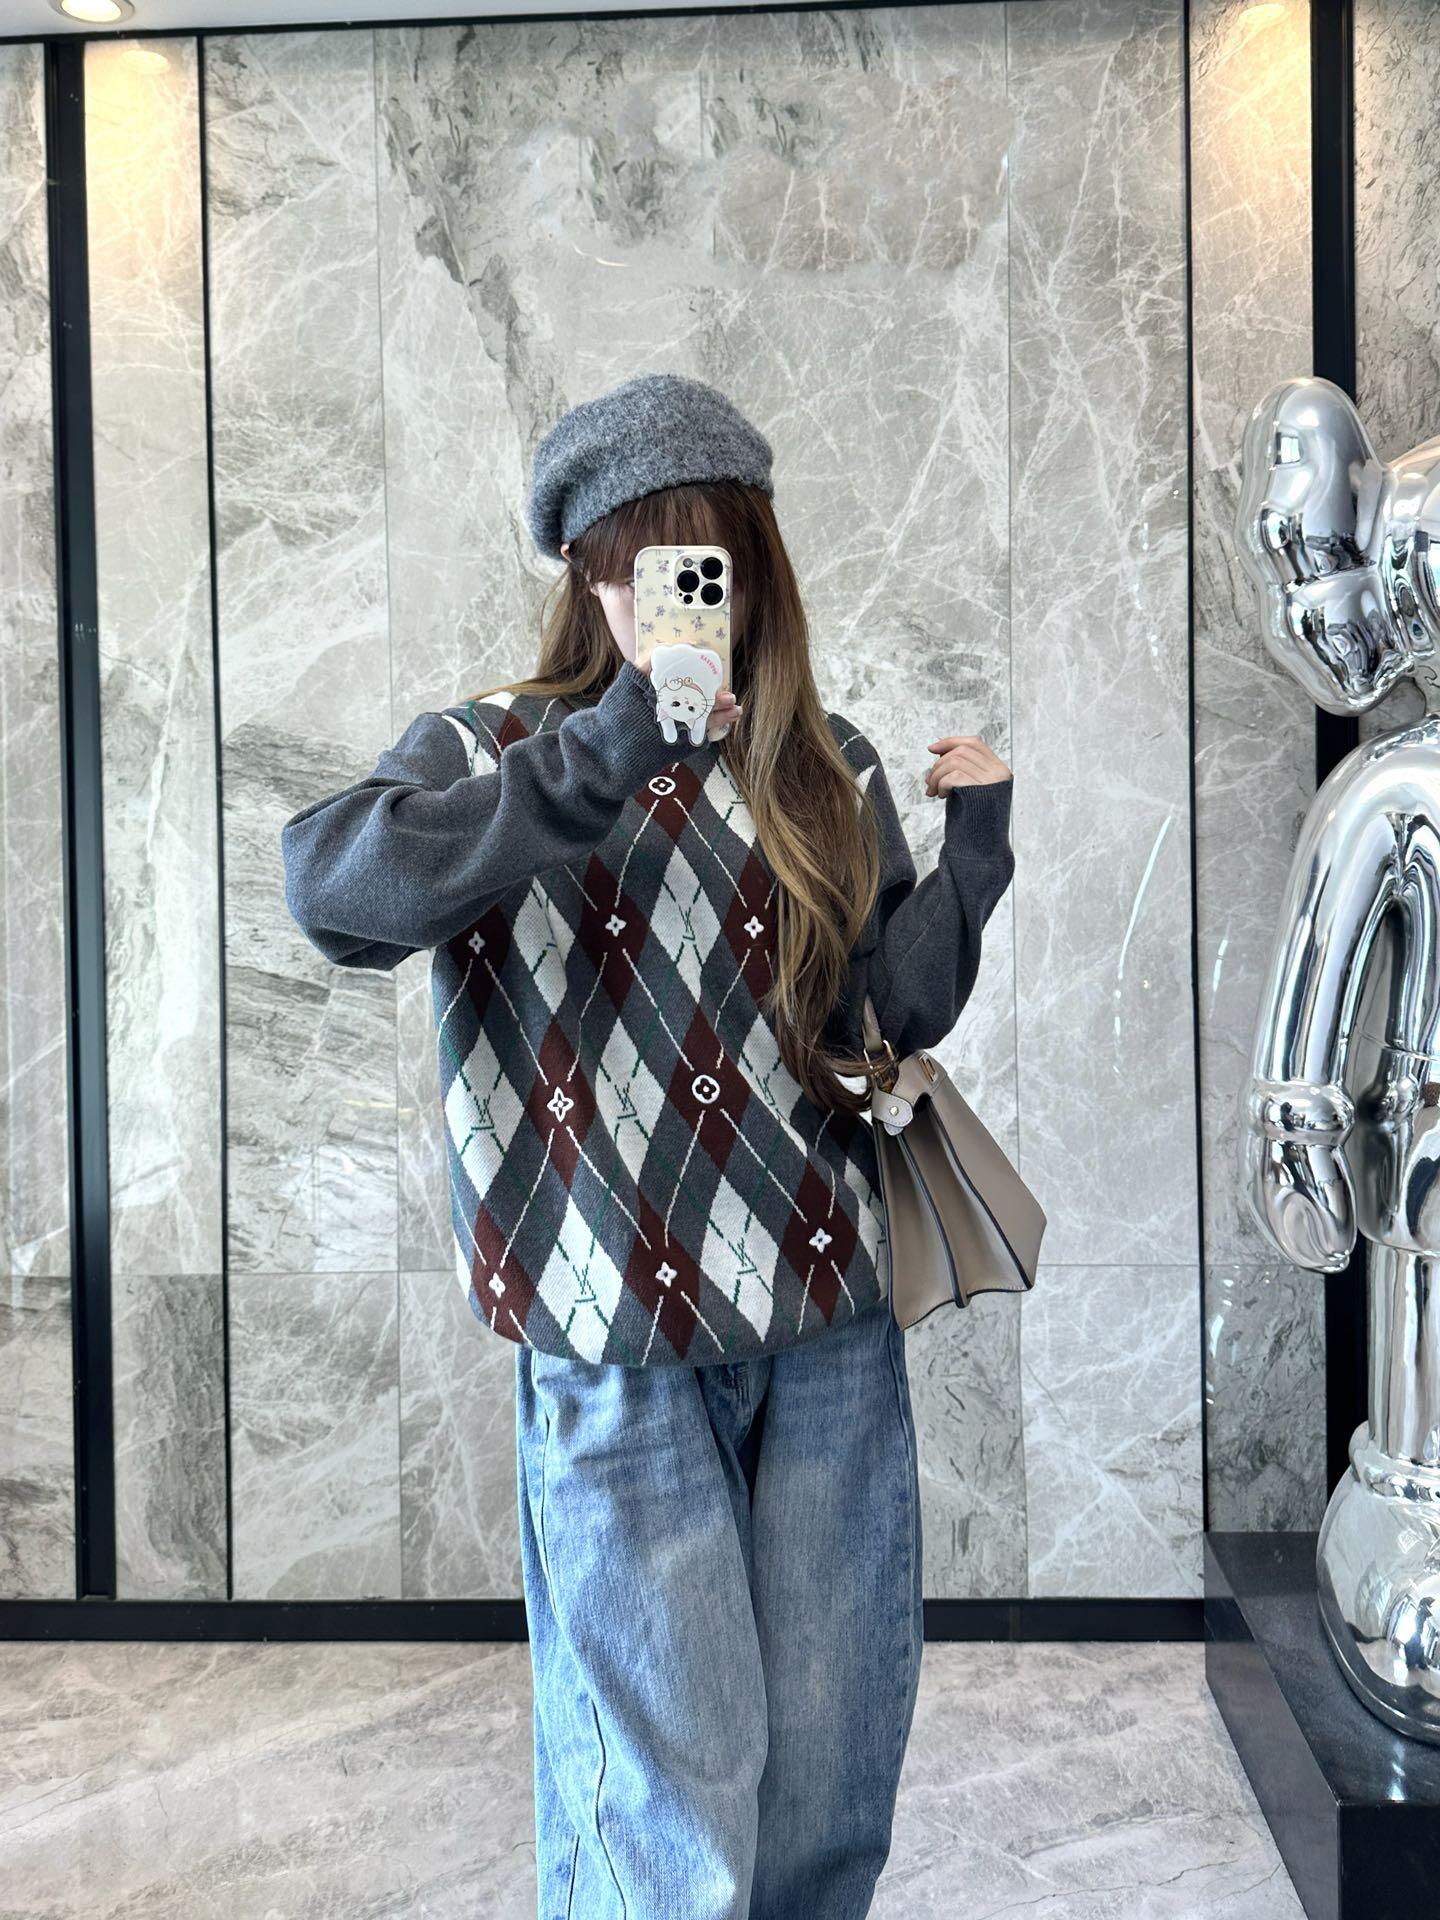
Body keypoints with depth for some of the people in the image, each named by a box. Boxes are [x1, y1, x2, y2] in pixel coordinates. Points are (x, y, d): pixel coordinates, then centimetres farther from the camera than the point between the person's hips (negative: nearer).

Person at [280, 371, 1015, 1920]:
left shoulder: (825, 772, 8)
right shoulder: (490, 753, -1)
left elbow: (900, 1008, 7)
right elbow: (333, 890, -22)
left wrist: (973, 846, -6)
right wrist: (606, 759, -25)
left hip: (828, 1314, 4)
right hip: (616, 1341, -3)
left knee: (837, 1766, 15)